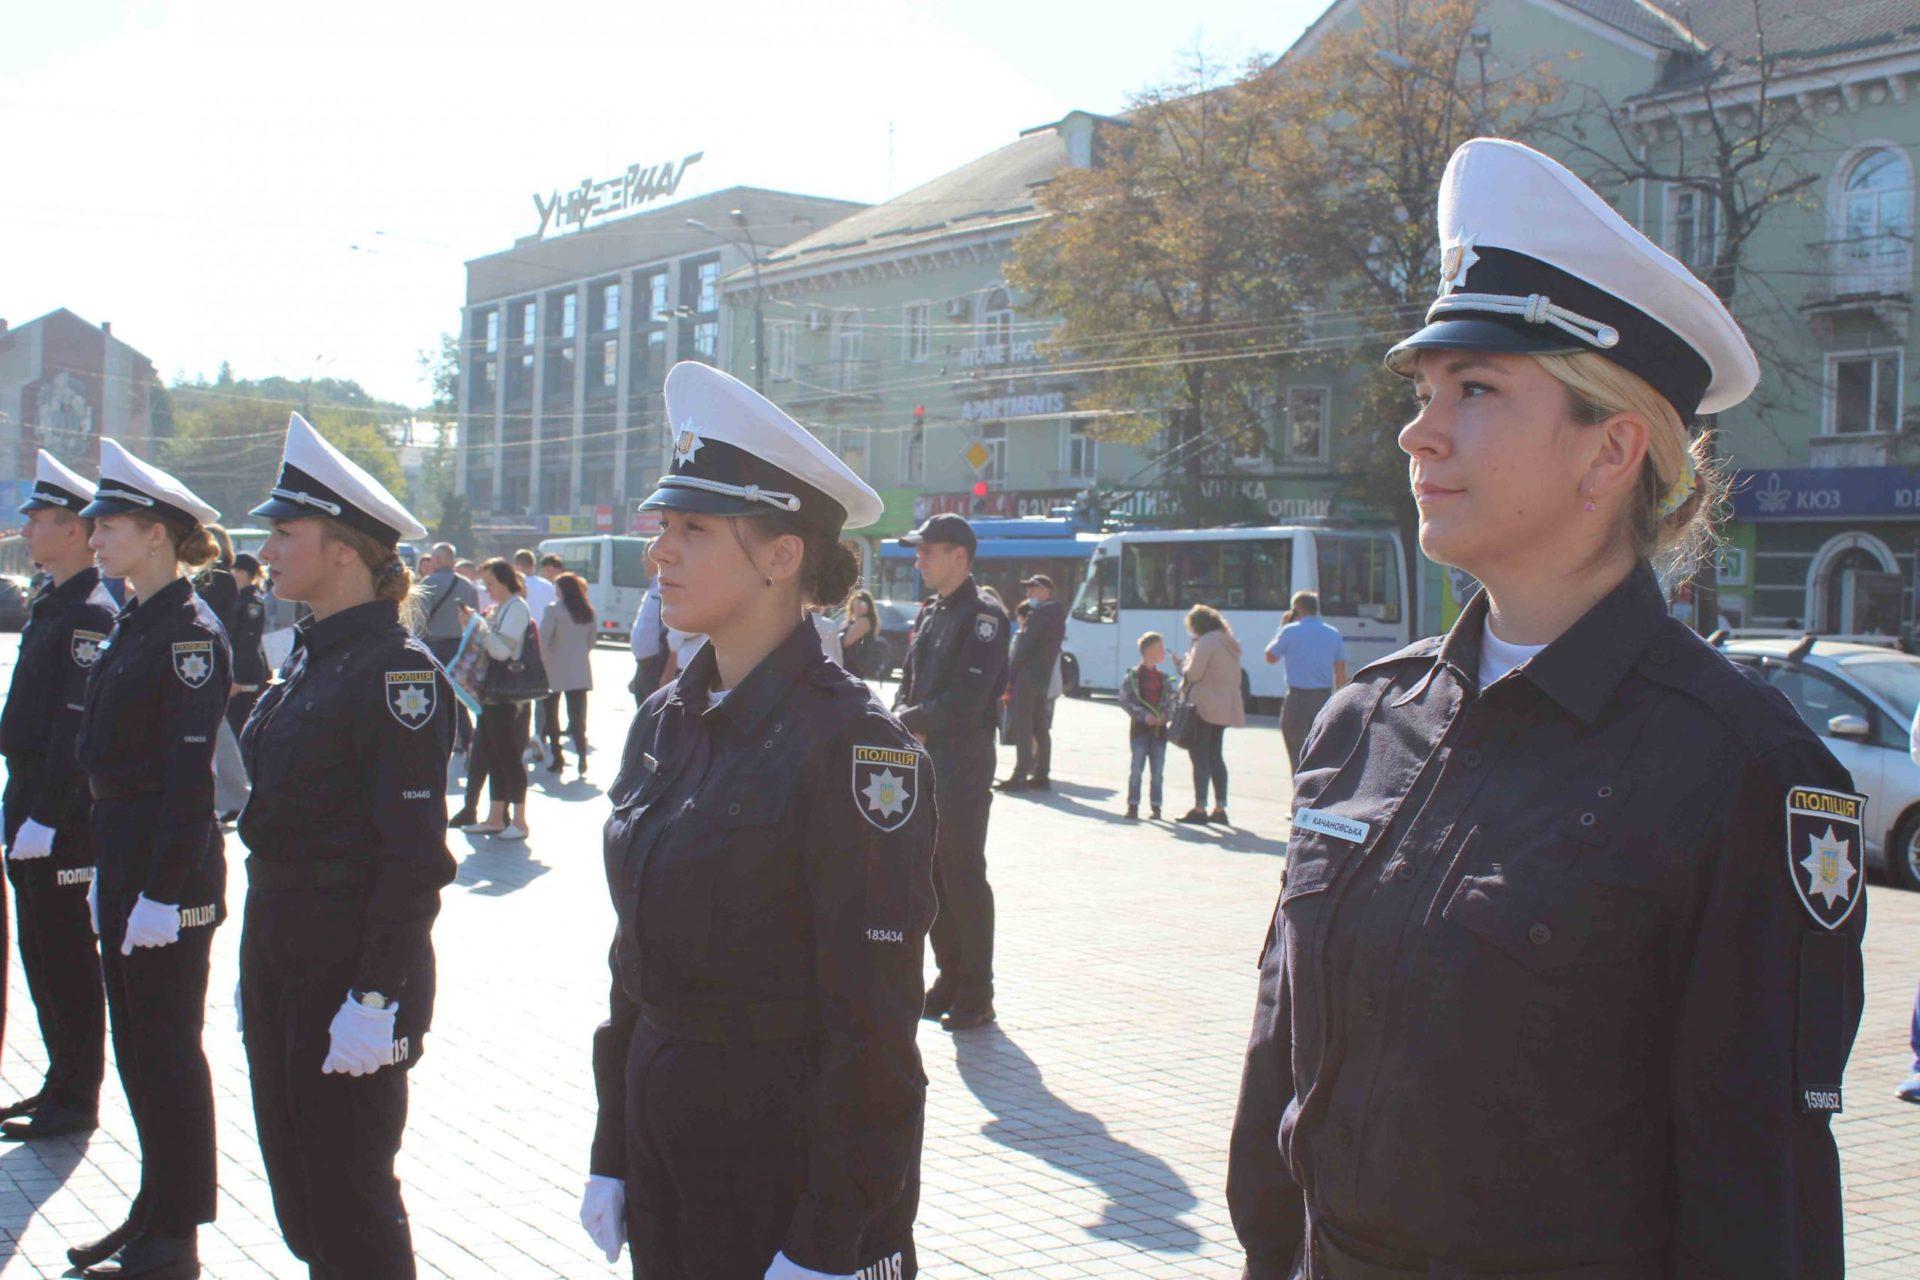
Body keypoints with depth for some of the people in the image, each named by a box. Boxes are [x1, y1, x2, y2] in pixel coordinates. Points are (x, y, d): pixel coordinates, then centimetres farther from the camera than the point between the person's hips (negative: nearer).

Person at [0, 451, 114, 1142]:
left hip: (63, 813, -10)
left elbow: (78, 724, -22)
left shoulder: (91, 614, -16)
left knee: (66, 956, -1)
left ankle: (75, 1098, 9)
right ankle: (63, 1085, 25)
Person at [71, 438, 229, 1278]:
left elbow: (190, 774, -19)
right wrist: (108, 869, 17)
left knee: (168, 1048, 0)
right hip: (122, 855, 9)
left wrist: (162, 892, -21)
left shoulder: (191, 633, -16)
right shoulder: (132, 625, 13)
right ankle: (155, 1212, 27)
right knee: (136, 1044, 15)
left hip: (172, 865, -9)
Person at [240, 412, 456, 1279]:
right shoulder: (311, 655, 12)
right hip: (279, 941, 9)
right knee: (295, 1184, 16)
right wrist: (260, 963, 17)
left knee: (347, 1196, 1)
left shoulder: (397, 668, -16)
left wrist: (377, 998, -21)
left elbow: (413, 851, -19)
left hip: (353, 956, -9)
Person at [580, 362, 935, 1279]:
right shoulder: (666, 721, 5)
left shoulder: (853, 745, -17)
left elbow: (874, 1029, -17)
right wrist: (614, 1154, 11)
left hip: (796, 1154, -7)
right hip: (662, 1129, 7)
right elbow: (635, 960, 11)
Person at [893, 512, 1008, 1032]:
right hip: (923, 756, 8)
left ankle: (975, 995, 4)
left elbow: (965, 701, -19)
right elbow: (909, 682, 17)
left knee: (963, 877, -4)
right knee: (930, 872, 12)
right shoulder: (929, 613, 14)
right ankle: (949, 978, 23)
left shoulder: (983, 616, -11)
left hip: (964, 759, -8)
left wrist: (909, 722, -12)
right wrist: (904, 720, -2)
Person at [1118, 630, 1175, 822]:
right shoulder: (1132, 677, -4)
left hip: (1159, 728, 4)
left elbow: (1170, 702, 10)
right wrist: (1144, 716, -18)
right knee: (1136, 769, -4)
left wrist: (1165, 716, -11)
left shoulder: (1164, 679, 10)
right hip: (1140, 728, -4)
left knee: (1158, 771, 5)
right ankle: (1133, 806, 1)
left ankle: (1156, 807, 12)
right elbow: (1125, 701, -8)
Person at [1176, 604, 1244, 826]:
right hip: (1226, 707, 9)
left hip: (1205, 706, -9)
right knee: (1216, 756, 14)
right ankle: (1220, 808, 13)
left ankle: (1199, 809, -6)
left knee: (1199, 756, -5)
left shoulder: (1205, 643, -13)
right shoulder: (1229, 643, 15)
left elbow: (1194, 673, -18)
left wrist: (1184, 665, 3)